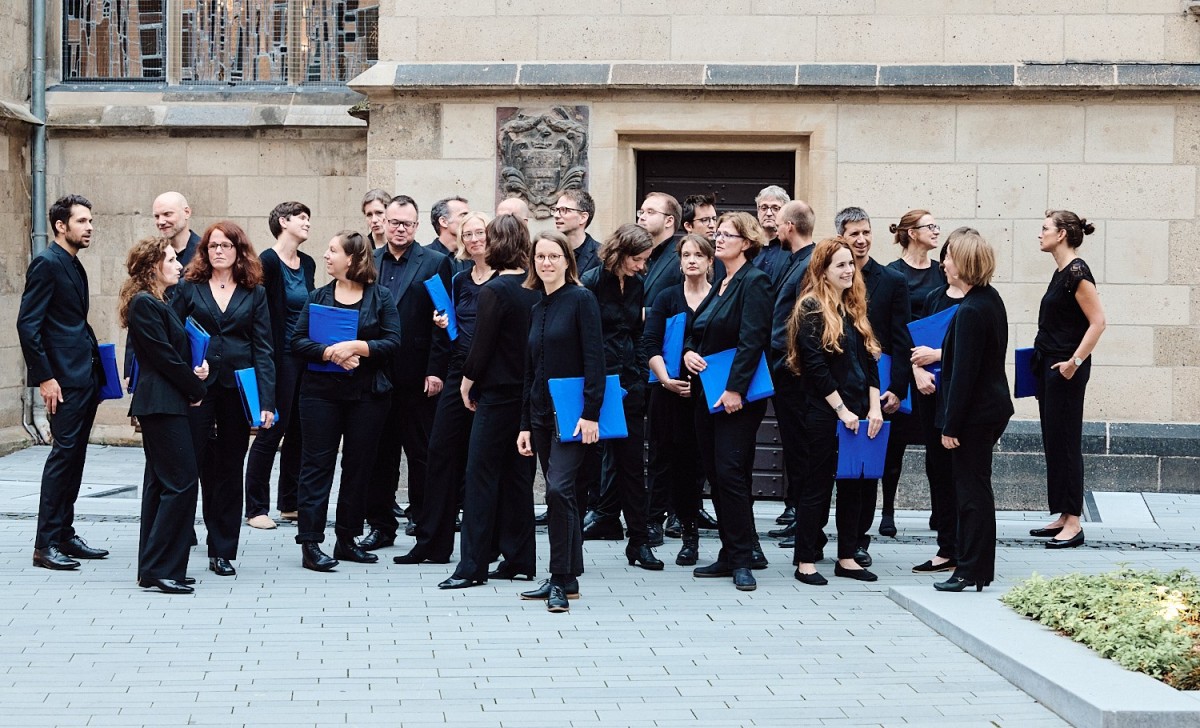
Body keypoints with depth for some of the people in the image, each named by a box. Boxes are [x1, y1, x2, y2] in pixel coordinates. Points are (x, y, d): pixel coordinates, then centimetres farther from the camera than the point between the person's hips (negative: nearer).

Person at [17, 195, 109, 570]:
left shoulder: (74, 266, 17)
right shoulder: (47, 263, -10)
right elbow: (27, 324, -15)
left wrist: (96, 363, 14)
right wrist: (44, 377, -18)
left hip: (86, 377, 9)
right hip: (64, 377, -9)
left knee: (74, 455, 11)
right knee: (63, 453, -9)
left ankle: (65, 535, 18)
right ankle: (46, 544, -6)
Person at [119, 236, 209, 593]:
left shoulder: (156, 303, 17)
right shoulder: (144, 304, -14)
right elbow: (164, 356, -16)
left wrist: (194, 373, -1)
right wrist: (195, 388, -5)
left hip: (162, 402, 11)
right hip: (163, 403, -11)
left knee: (160, 481, 11)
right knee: (182, 480, -11)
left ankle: (152, 569, 16)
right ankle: (161, 568, -9)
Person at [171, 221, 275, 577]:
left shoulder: (255, 293, 8)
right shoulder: (189, 288, 5)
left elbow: (264, 349, 4)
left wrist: (267, 401, -4)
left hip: (237, 389, 1)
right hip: (196, 386, -1)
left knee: (229, 470, 7)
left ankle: (223, 551, 13)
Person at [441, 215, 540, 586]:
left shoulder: (494, 290, -14)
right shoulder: (537, 289, 4)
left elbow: (482, 344, -12)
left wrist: (467, 382, 1)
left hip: (497, 394, -7)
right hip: (530, 393, 7)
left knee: (481, 475, -3)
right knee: (519, 475, 12)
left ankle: (473, 565, -4)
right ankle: (519, 559, 15)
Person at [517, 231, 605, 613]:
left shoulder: (581, 299, -6)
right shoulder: (537, 309, 14)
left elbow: (594, 359, -12)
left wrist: (591, 413, -19)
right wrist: (525, 424, 14)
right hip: (541, 413, 7)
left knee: (559, 488, -17)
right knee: (559, 495, 10)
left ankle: (562, 580, -12)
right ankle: (566, 578, 16)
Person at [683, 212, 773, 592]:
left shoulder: (754, 282, -10)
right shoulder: (719, 285, 17)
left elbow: (752, 340, -18)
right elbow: (697, 330, 22)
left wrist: (735, 389, -23)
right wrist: (689, 351, 0)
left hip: (737, 396, -9)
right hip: (707, 394, 9)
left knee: (730, 473, -11)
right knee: (715, 475, 9)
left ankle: (742, 560, -5)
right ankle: (730, 554, 16)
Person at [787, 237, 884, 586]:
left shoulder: (855, 309, 14)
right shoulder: (811, 309, -8)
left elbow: (870, 361, 12)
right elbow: (816, 367, -14)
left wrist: (874, 407, 1)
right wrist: (842, 410, -15)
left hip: (858, 413, 7)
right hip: (824, 413, -7)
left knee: (853, 484, 9)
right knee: (818, 484, -1)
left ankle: (847, 557, 17)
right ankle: (806, 561, 5)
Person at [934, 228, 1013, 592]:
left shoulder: (970, 311, -21)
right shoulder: (991, 299, 8)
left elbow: (963, 373, -21)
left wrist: (951, 426, -17)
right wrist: (939, 354, 25)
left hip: (974, 412, -10)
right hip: (992, 407, 10)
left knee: (972, 490, -3)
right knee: (973, 488, 15)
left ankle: (973, 571, 4)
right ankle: (973, 566, 21)